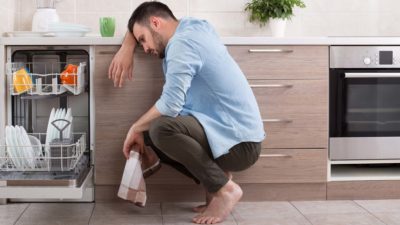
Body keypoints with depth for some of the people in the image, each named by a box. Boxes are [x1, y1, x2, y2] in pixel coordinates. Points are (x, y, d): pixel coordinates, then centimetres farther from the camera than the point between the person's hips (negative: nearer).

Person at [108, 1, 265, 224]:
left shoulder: (182, 43, -16)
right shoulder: (192, 25, 11)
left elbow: (171, 104, -26)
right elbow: (141, 21, 27)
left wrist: (136, 128, -9)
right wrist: (126, 48, 8)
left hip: (239, 143, -10)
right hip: (232, 133, 10)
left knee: (160, 128, -30)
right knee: (150, 133, 10)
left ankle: (224, 189, -12)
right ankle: (215, 175, 7)